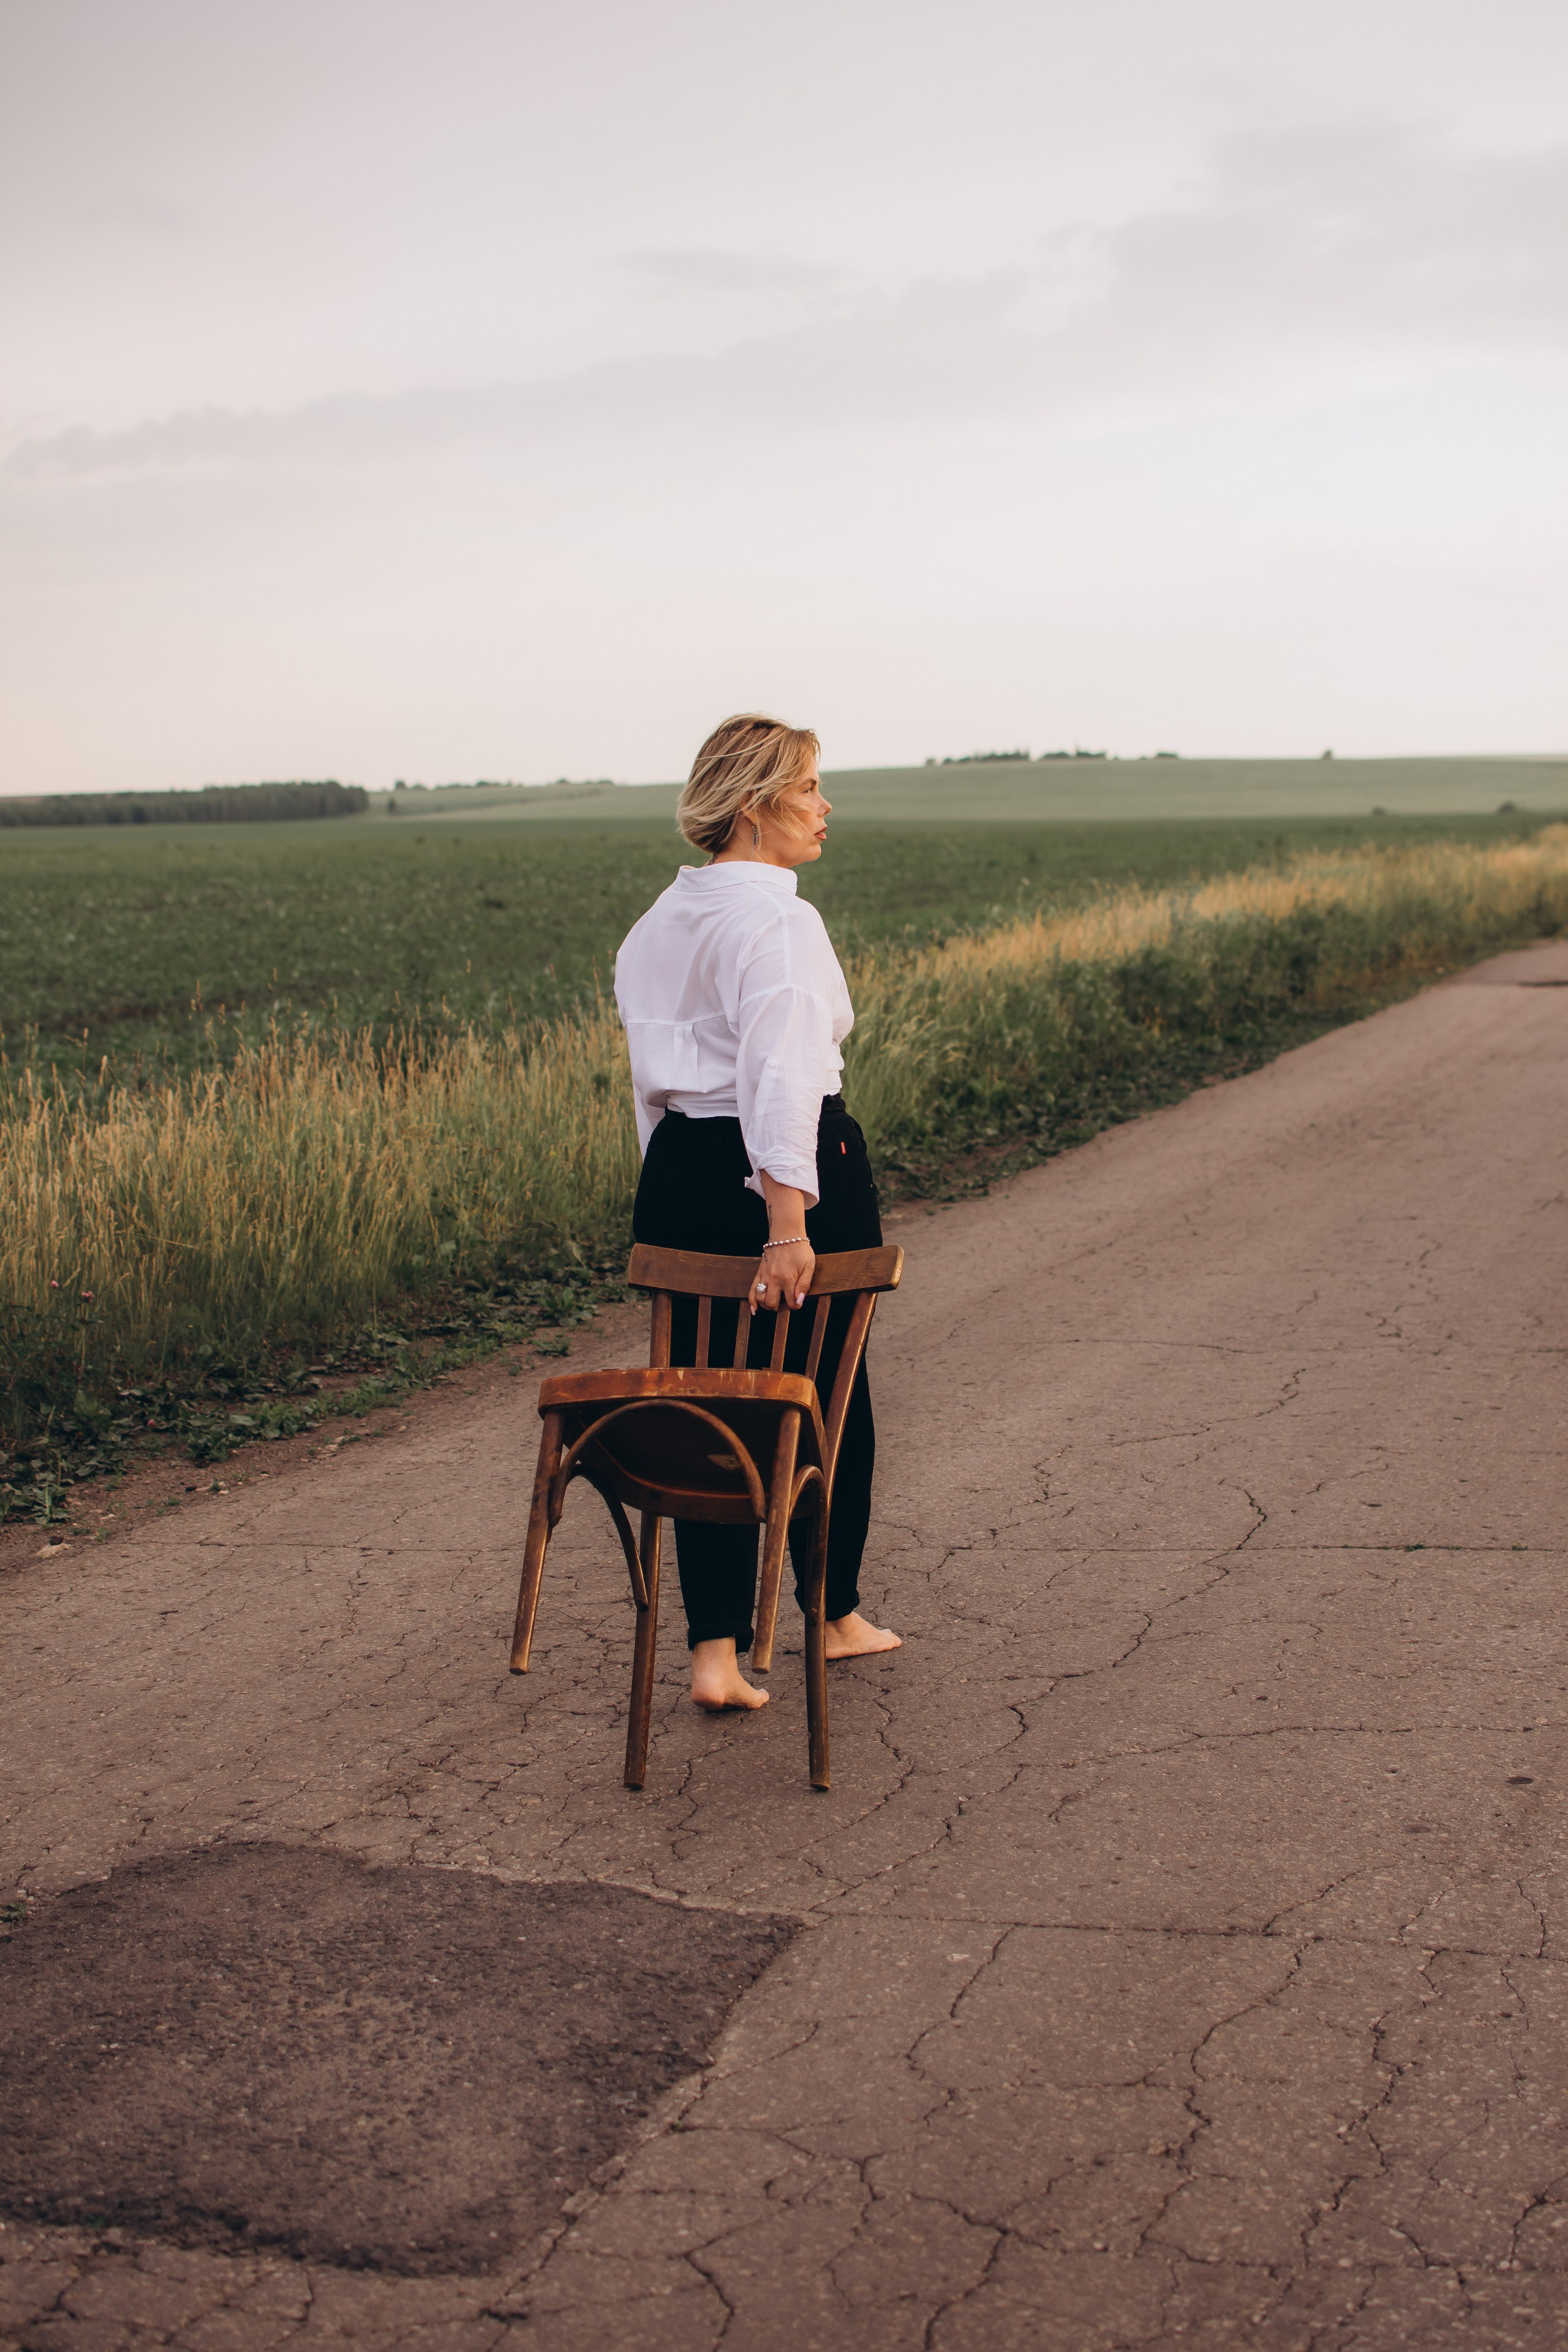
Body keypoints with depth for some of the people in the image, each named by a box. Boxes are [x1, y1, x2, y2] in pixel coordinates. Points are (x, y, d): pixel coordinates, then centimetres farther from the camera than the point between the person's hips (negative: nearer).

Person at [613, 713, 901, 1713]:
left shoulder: (658, 922, 10)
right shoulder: (780, 921, -16)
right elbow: (782, 1076, -26)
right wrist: (788, 1218, -31)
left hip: (681, 1172, 7)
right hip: (794, 1171, -7)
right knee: (828, 1392, 13)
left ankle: (716, 1650, 3)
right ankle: (836, 1614, 30)